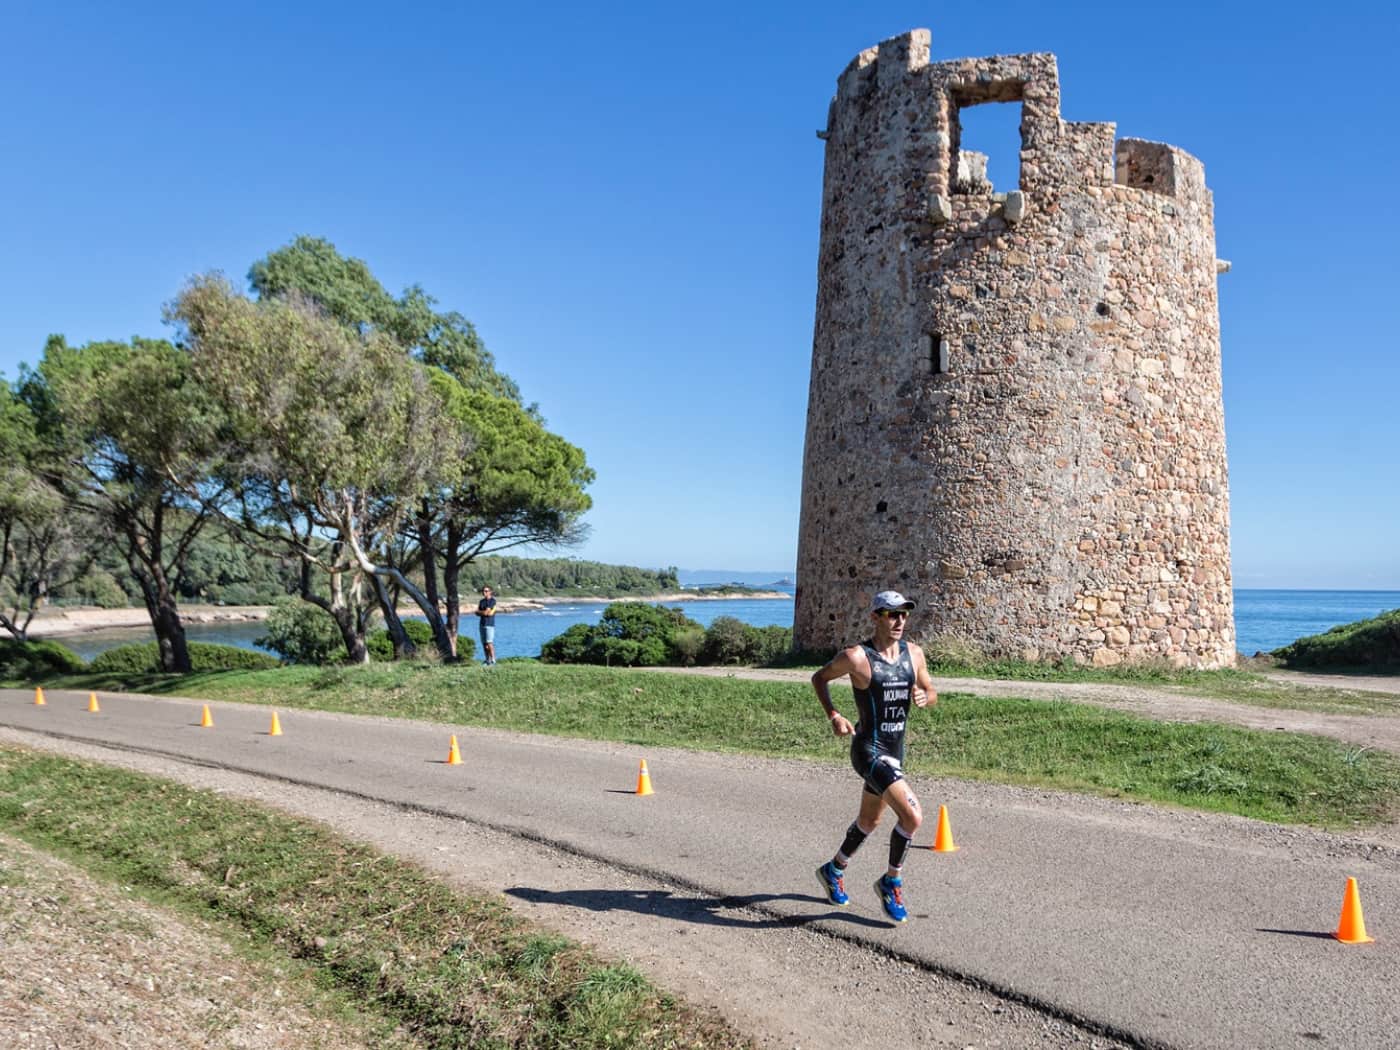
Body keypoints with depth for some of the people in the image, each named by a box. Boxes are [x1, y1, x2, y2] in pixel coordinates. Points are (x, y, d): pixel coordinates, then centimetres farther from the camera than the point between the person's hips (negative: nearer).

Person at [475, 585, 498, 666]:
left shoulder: (492, 601, -7)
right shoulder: (481, 601, 15)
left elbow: (486, 612, -13)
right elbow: (477, 613, 9)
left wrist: (479, 611, 3)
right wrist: (483, 613, -9)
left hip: (490, 624, -7)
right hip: (482, 624, 7)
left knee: (489, 643, -14)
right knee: (484, 644, 5)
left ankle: (493, 661, -13)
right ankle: (487, 661, 9)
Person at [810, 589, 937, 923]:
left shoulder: (913, 653, 1)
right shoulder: (856, 657, -15)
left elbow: (932, 693, 13)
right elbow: (819, 678, -1)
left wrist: (923, 696, -11)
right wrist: (833, 715, -13)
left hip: (896, 750, 8)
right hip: (869, 749, -7)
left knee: (869, 822, 24)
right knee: (912, 816, -20)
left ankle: (834, 870, 48)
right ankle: (891, 882, 4)